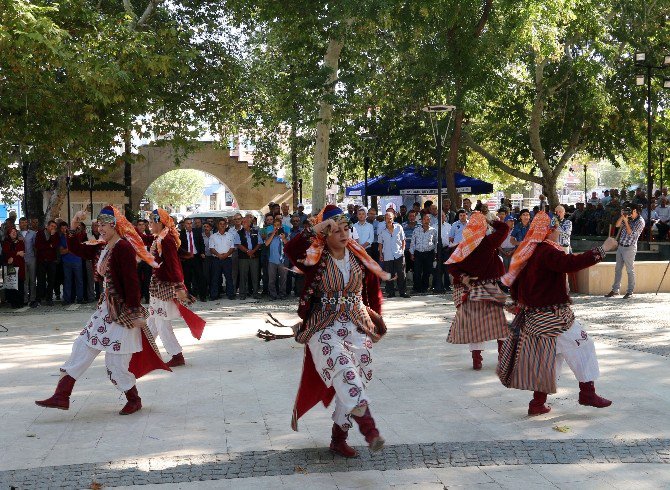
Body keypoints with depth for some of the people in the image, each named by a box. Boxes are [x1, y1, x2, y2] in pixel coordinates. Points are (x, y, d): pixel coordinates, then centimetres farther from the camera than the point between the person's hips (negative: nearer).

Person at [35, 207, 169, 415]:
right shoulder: (103, 249, 10)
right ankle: (62, 396, 12)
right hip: (107, 307, 10)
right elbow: (76, 248, 21)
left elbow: (131, 281, -22)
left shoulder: (123, 247, -18)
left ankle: (134, 400, 19)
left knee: (116, 362, -1)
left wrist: (136, 313, -24)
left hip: (123, 310, -10)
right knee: (83, 347, 8)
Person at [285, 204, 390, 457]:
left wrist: (375, 317, 16)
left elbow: (373, 287, 17)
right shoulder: (315, 258, -5)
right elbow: (290, 249, -25)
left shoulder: (359, 258, 5)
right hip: (324, 328, -4)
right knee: (344, 370, -28)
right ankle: (368, 427, -37)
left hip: (357, 327, 4)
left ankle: (338, 438, 18)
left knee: (350, 384, 3)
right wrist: (316, 229, -26)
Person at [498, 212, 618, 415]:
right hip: (553, 315, -9)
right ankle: (587, 393, 7)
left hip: (532, 315, 9)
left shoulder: (528, 252, 10)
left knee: (548, 358, 15)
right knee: (583, 346, 3)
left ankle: (538, 403, 15)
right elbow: (570, 263, -35)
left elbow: (514, 280, 17)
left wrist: (519, 304, 27)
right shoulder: (547, 251, -18)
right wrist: (603, 249, -29)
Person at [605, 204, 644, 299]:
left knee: (630, 270, -1)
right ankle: (615, 290, 16)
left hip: (629, 248, -8)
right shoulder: (629, 218, 12)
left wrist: (626, 221, -13)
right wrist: (622, 216, 0)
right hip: (621, 246, 8)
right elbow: (617, 225, 11)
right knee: (618, 269, 10)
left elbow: (631, 233, -16)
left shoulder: (640, 221, -9)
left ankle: (630, 292, 5)